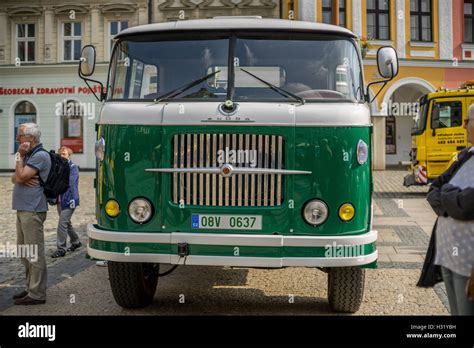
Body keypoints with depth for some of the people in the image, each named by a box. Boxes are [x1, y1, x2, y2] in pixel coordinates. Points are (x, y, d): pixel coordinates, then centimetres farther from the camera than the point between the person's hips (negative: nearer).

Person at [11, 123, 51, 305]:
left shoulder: (40, 156, -12)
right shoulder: (28, 155, 19)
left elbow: (21, 176, -18)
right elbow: (15, 178, 14)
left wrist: (20, 156, -6)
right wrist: (22, 179, -8)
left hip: (32, 210, -10)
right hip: (23, 209, 10)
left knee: (34, 253, -7)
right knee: (24, 252, 15)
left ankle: (37, 294, -3)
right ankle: (31, 287, 24)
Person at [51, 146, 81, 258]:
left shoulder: (73, 168, -7)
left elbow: (70, 182, -19)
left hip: (69, 200, -7)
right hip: (60, 200, 7)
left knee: (62, 223, -11)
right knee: (67, 223, 18)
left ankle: (61, 249, -4)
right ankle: (76, 242, 36)